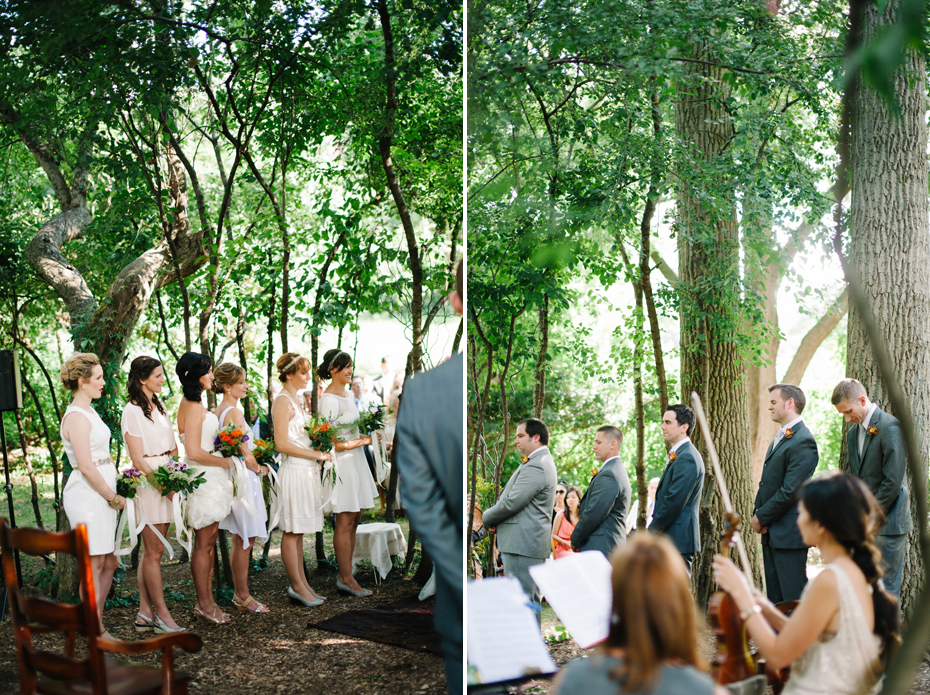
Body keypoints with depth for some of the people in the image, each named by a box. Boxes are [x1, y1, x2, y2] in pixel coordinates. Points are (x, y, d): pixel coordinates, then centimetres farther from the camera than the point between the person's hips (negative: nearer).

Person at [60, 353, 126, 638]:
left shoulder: (88, 412, 15)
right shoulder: (76, 417, -15)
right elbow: (86, 468, -19)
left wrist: (113, 492, 12)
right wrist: (113, 497, -10)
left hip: (102, 494, 10)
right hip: (87, 496, -10)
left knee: (109, 562, 12)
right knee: (94, 564, -2)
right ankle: (97, 632, 6)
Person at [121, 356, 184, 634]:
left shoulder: (159, 406, 15)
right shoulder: (132, 411, -9)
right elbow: (138, 460, -12)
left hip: (167, 481, 8)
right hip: (148, 483, -8)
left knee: (151, 551, 9)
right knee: (154, 551, -4)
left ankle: (145, 613, 13)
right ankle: (162, 614, 2)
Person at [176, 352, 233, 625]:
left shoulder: (192, 404, 14)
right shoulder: (194, 407, -17)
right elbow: (194, 452, -21)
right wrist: (224, 461, -11)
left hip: (210, 479, 10)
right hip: (203, 479, -10)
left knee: (208, 542, 13)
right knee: (204, 543, -2)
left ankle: (206, 601, 19)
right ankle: (204, 604, 7)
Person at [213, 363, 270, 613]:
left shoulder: (216, 412, 10)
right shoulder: (235, 412, -17)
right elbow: (245, 455, -17)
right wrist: (260, 469, 1)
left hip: (230, 476, 9)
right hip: (243, 477, -9)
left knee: (239, 540, 15)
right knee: (245, 540, -1)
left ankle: (239, 593, 21)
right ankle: (243, 595, 5)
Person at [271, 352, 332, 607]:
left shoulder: (296, 400, 16)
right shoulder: (283, 401, -12)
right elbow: (282, 444, -18)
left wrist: (319, 453, 9)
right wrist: (315, 454, -14)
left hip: (307, 470, 10)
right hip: (294, 471, -10)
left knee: (298, 531, 12)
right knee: (291, 531, -2)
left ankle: (301, 583, 16)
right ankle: (297, 586, 2)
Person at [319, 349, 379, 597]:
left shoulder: (347, 394, 13)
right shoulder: (329, 398, -16)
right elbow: (329, 442, -19)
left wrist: (364, 438, 4)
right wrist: (361, 441, -14)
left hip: (355, 460, 9)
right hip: (342, 463, -9)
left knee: (354, 520, 11)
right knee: (345, 522, -3)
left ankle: (345, 576, 17)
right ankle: (346, 579, 4)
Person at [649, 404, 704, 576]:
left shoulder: (686, 458, -15)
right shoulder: (678, 455, 18)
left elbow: (675, 501, -20)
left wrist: (651, 532, -13)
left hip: (677, 539, -10)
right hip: (672, 539, 10)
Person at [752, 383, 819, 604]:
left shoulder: (802, 441, -15)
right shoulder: (779, 439, 18)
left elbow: (790, 491, -20)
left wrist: (761, 518, -12)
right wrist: (757, 514, 4)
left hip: (789, 534, -10)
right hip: (771, 532, 10)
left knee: (794, 600, -6)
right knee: (775, 599, 13)